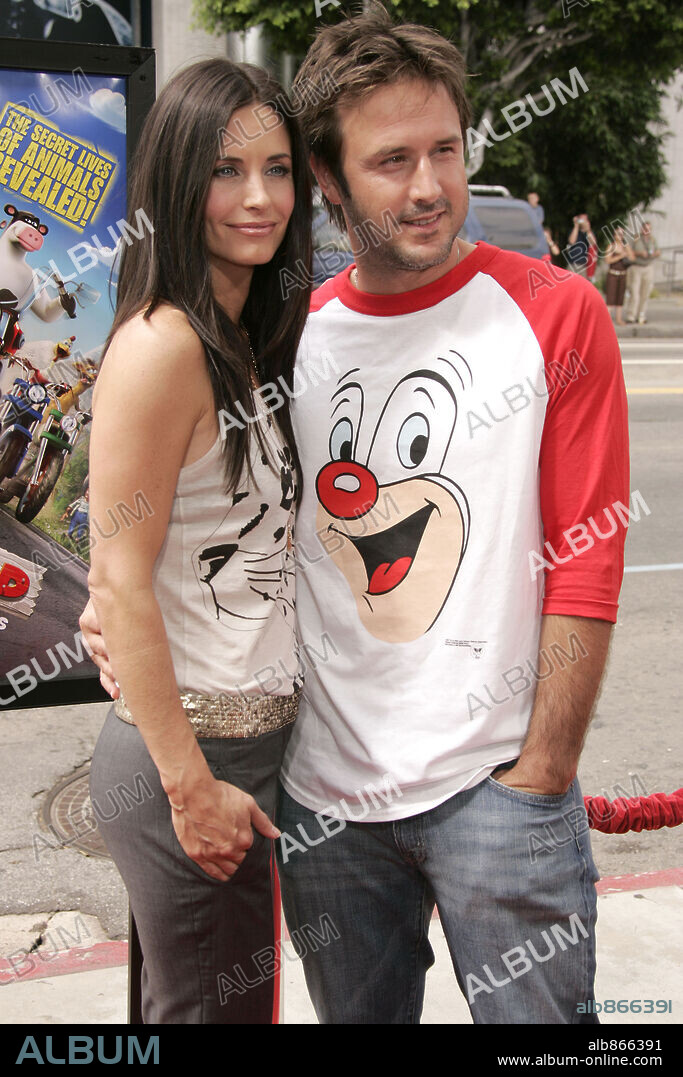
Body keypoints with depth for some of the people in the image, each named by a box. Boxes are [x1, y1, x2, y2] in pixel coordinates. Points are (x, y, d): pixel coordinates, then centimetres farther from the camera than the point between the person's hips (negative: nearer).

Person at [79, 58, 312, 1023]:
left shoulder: (256, 340, 10)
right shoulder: (162, 344, -17)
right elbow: (118, 584, -19)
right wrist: (192, 787, -18)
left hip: (260, 738, 9)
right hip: (190, 752, -9)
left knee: (247, 994, 20)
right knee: (207, 1008, 6)